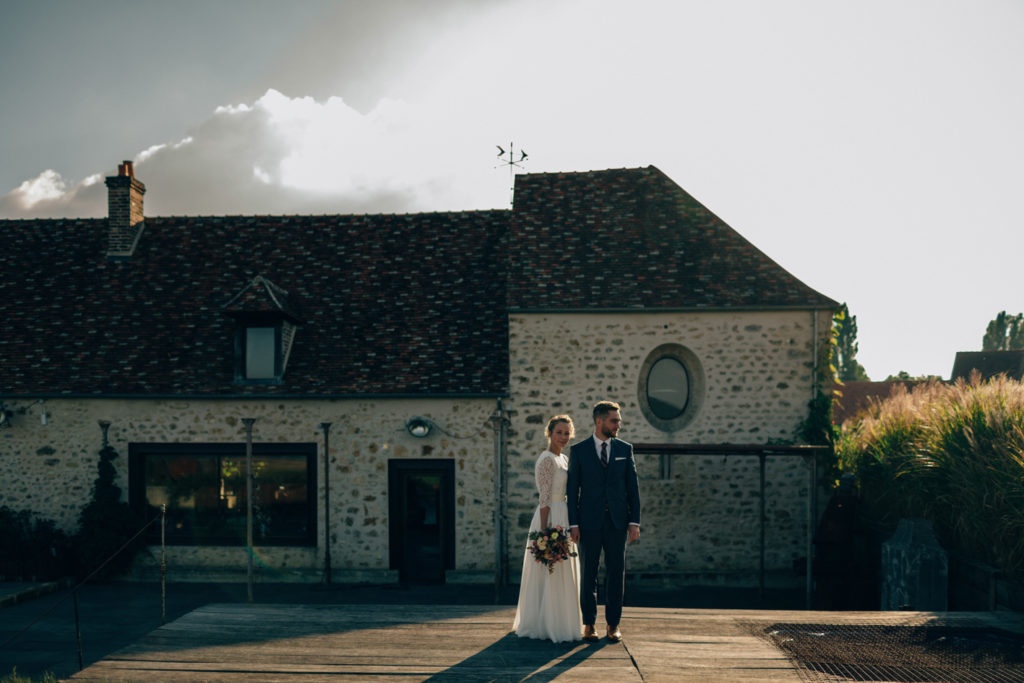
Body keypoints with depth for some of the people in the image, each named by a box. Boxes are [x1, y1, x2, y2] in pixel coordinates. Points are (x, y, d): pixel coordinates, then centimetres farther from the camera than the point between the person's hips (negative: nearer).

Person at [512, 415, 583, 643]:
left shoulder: (563, 459, 15)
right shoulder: (547, 460, -13)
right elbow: (544, 499, -18)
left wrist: (571, 526, 17)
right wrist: (545, 531, -21)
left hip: (562, 520, 10)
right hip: (550, 519, -10)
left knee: (562, 573, 14)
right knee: (551, 574, -5)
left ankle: (559, 624, 22)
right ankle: (548, 626, 2)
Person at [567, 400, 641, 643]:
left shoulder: (625, 449, 7)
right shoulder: (578, 450, 2)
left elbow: (633, 487, 7)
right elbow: (572, 489, 1)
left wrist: (634, 521, 0)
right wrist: (573, 524, -5)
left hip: (617, 520, 2)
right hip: (589, 520, -1)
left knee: (616, 572, 3)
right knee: (588, 573, 4)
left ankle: (613, 624, 11)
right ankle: (588, 624, 13)